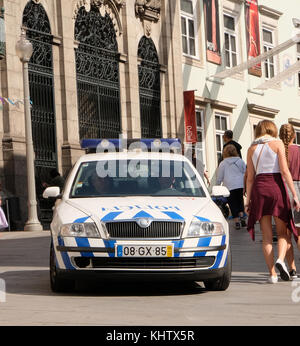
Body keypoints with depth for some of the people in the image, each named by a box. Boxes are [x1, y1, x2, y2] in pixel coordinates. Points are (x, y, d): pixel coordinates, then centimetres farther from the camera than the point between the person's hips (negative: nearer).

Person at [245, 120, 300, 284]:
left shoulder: (252, 148, 11)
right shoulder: (277, 143, 2)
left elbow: (250, 177, 8)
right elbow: (284, 171, -7)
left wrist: (248, 200, 12)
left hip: (259, 187, 2)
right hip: (276, 186, -2)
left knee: (267, 236, 6)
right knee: (282, 232, 9)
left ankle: (272, 274, 2)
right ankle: (280, 259, -18)